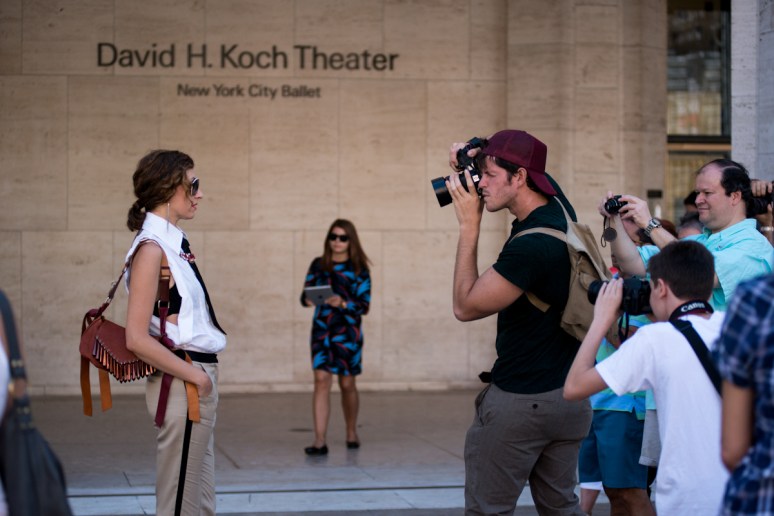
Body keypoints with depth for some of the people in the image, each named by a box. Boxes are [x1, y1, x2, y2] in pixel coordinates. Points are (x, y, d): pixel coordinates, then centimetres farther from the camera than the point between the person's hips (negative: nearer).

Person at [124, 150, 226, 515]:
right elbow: (137, 339, -20)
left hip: (197, 379, 9)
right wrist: (195, 377, -14)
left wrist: (204, 376, 12)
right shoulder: (152, 248, -15)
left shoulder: (174, 242, 12)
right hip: (181, 386, -9)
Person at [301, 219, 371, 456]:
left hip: (347, 332, -1)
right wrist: (307, 300, -13)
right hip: (321, 330, 1)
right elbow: (305, 294, 10)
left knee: (347, 383, 10)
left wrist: (343, 303, -21)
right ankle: (320, 441, -16)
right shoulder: (318, 265, 9)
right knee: (321, 380, -12)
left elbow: (364, 305, -3)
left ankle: (352, 433, 32)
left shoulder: (358, 269, 2)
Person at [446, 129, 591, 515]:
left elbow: (465, 306, -15)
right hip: (571, 399, 9)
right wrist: (470, 162, 2)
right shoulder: (558, 206, 2)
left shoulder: (530, 246, -24)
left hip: (520, 400, -9)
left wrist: (469, 225, -13)